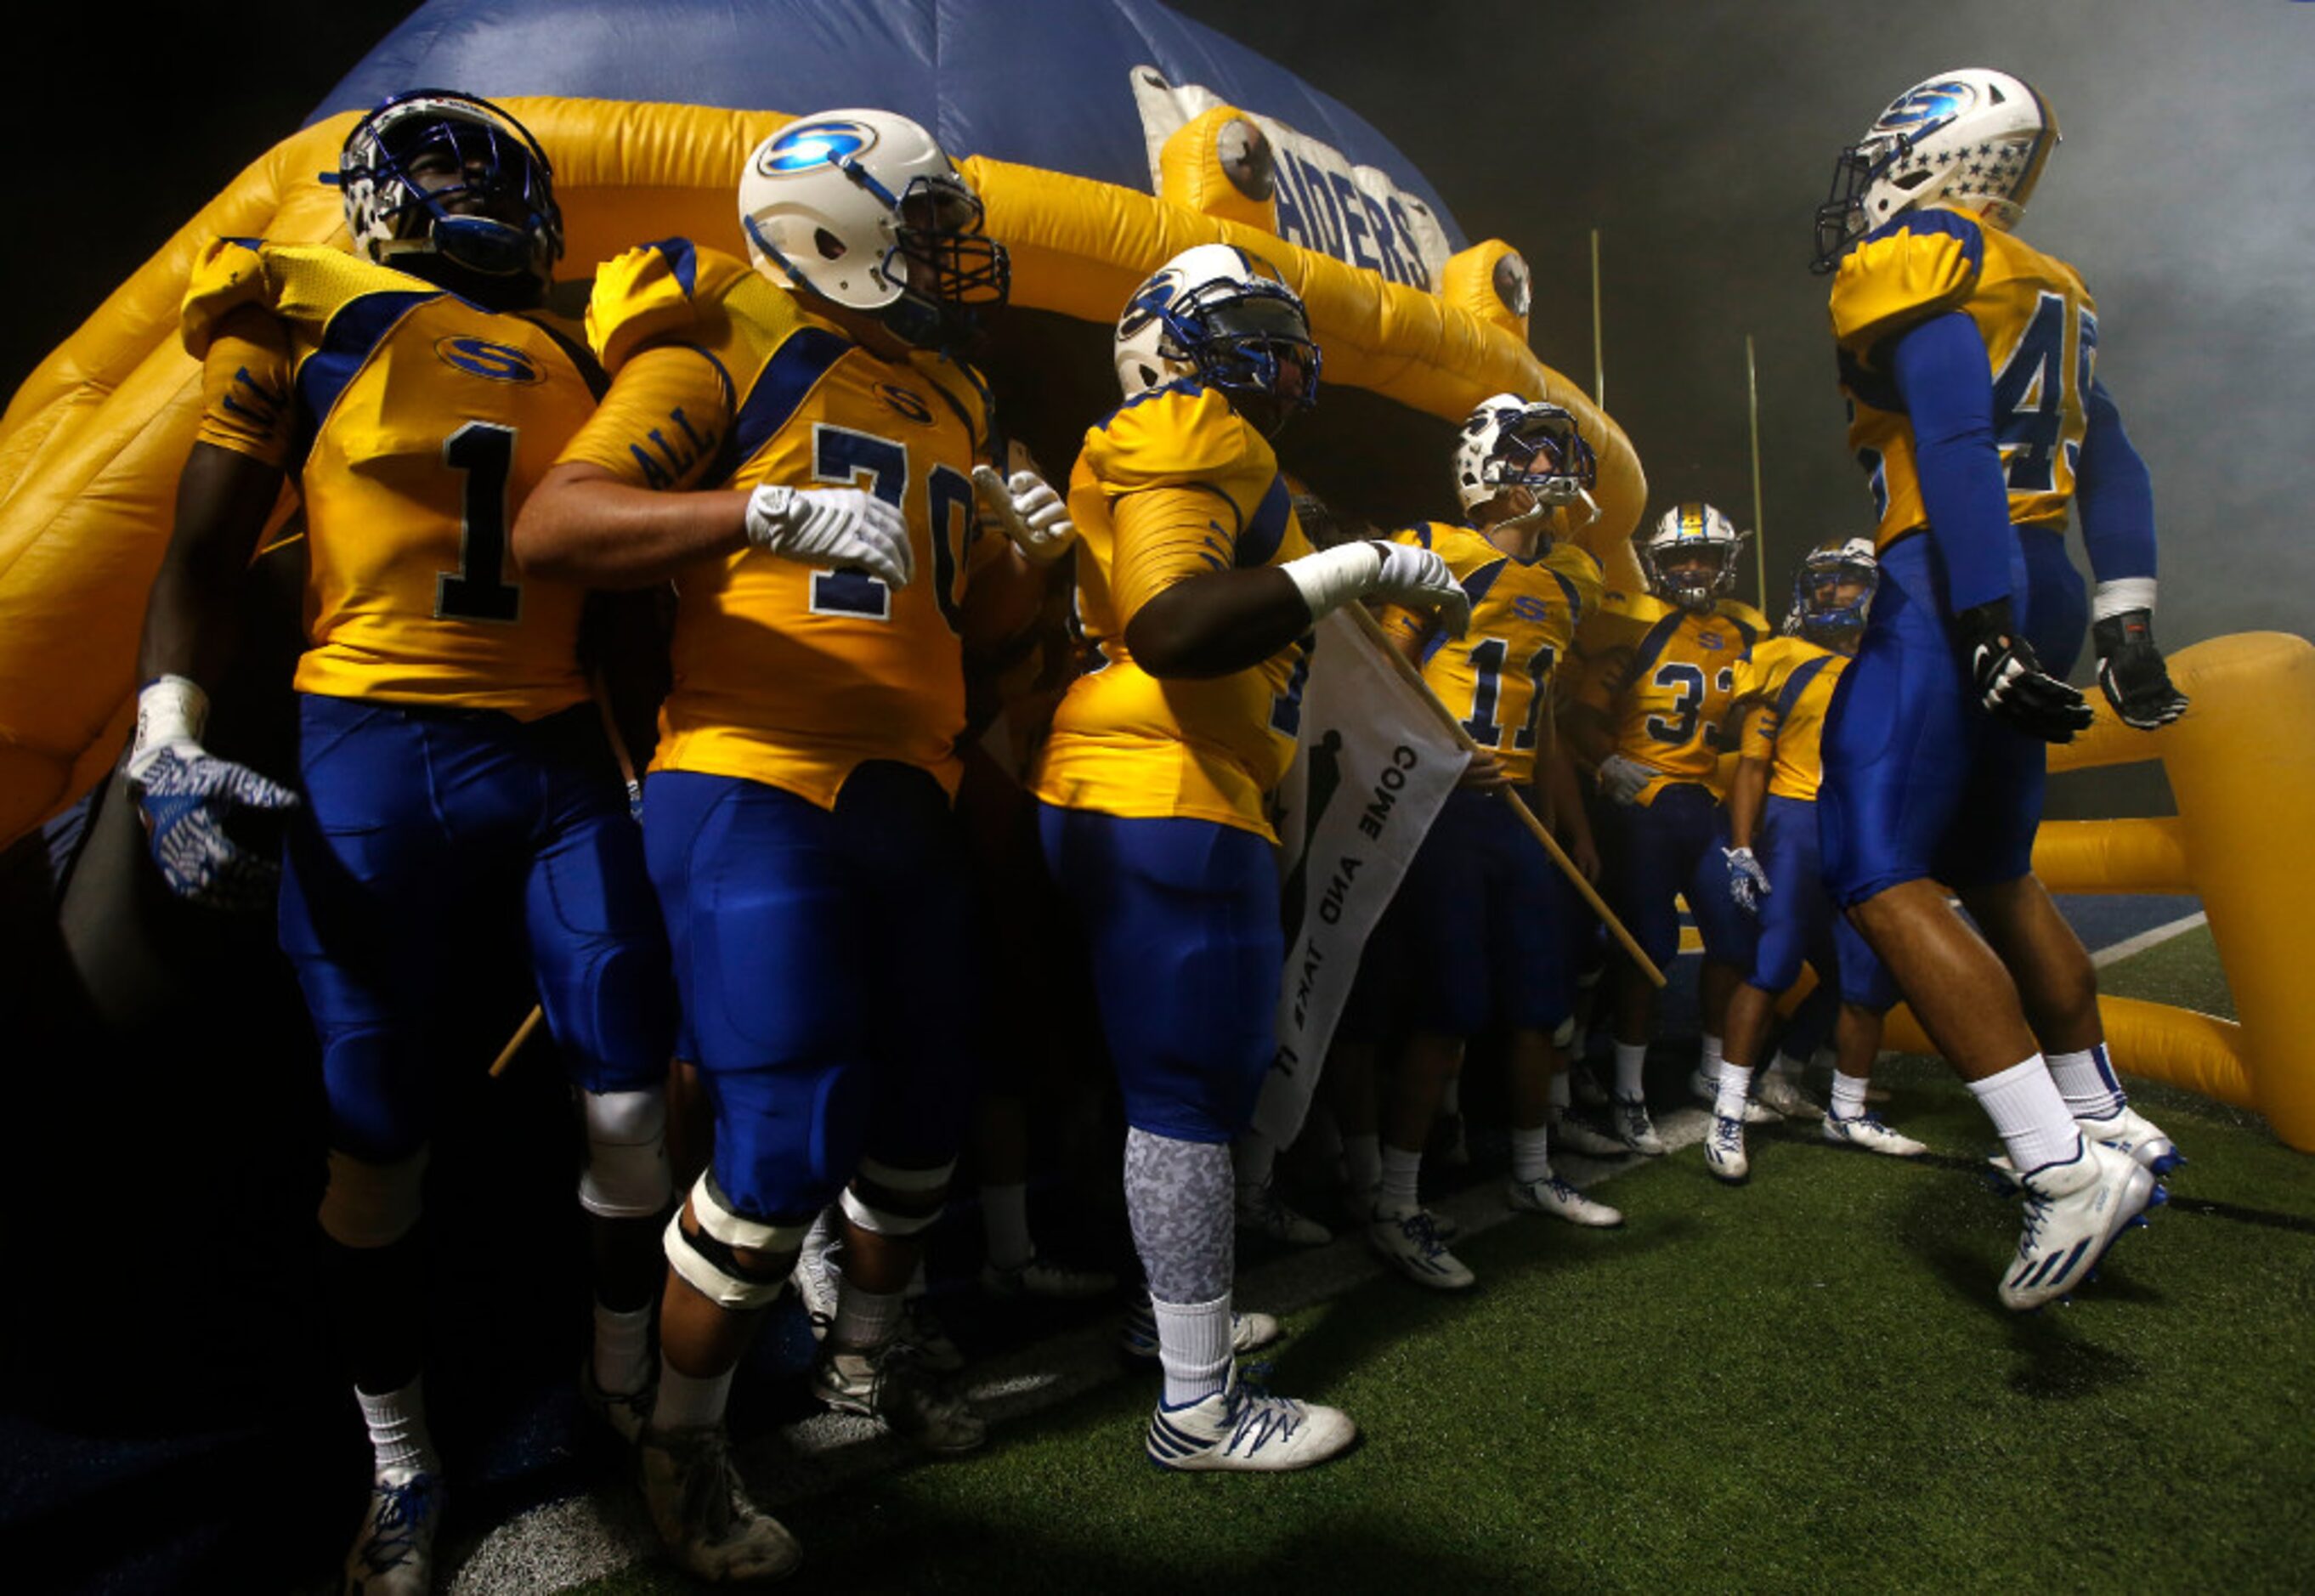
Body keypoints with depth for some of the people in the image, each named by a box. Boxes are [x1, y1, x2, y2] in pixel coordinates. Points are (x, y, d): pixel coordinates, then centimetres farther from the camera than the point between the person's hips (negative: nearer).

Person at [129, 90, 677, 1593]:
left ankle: (628, 1393, 25)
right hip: (372, 755, -2)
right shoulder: (308, 317, 6)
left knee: (632, 1100, 0)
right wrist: (169, 736, -7)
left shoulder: (577, 361, 15)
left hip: (560, 754, 3)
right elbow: (208, 550, 5)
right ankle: (400, 1467, 25)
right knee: (380, 1135, 4)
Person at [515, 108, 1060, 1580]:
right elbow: (549, 528, -16)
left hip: (906, 793, 8)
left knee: (927, 1108, 15)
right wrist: (766, 511, -28)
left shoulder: (945, 397, 19)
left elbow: (970, 619, 24)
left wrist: (1024, 552, 3)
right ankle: (683, 1442, 17)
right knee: (786, 1150, -10)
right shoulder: (734, 349, -3)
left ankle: (867, 1357, 41)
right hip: (754, 790, -8)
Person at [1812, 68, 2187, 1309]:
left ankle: (2064, 1168, -16)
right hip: (2038, 588, 9)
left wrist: (1983, 628, -22)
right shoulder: (2047, 289, 22)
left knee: (1885, 879, -12)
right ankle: (2106, 1125, 29)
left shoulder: (1910, 258, -5)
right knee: (1993, 876, 19)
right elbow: (2113, 465, 19)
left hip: (1955, 589, -9)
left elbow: (1955, 441, -17)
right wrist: (2125, 621, 18)